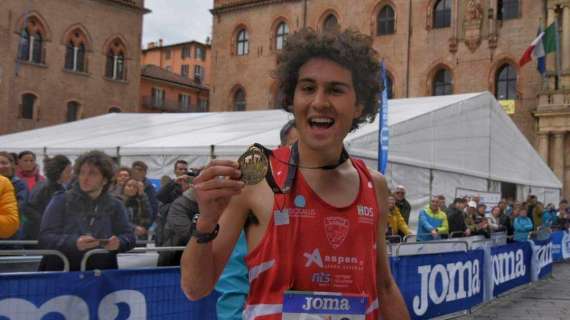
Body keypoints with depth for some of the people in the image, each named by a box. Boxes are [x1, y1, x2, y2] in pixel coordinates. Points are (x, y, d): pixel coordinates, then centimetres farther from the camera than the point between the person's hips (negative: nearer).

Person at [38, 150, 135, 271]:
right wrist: (74, 243, -20)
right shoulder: (61, 201, 6)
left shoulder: (115, 205, 12)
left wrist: (119, 243, -14)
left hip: (102, 274, 2)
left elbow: (129, 236, 9)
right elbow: (44, 237, -3)